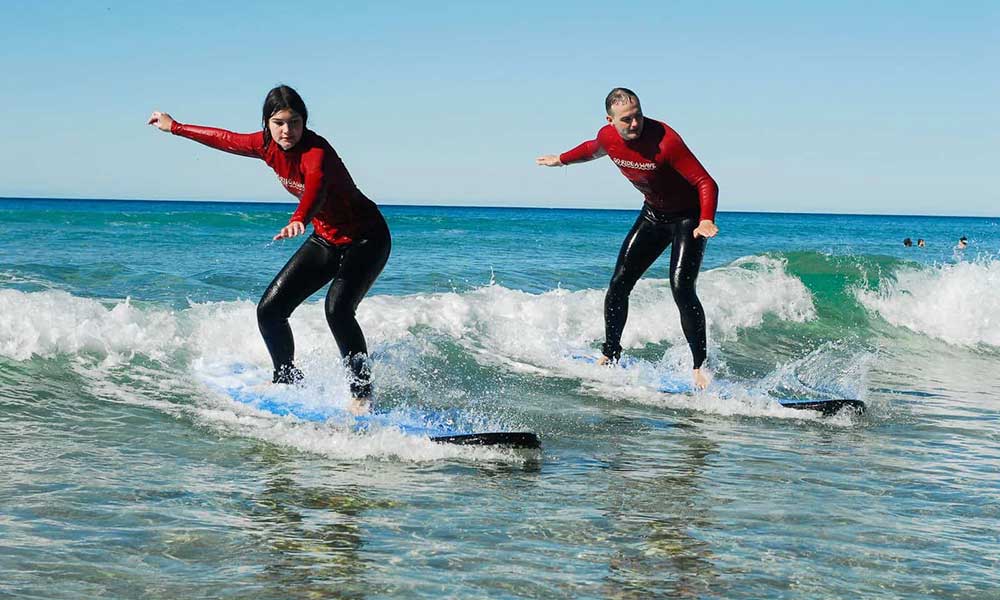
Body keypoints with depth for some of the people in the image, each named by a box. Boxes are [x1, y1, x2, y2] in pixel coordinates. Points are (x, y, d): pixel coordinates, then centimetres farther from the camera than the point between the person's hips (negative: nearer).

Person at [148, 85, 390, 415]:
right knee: (269, 310, 4)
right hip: (326, 240, 8)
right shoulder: (268, 146, -6)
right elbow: (226, 139, 12)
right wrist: (175, 127, 24)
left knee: (337, 309, -31)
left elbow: (316, 185, -52)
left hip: (366, 239, -8)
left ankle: (363, 394, -21)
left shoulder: (316, 151, -30)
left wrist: (298, 221, -72)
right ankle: (287, 377, 29)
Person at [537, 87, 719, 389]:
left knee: (681, 288, -20)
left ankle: (699, 367, -14)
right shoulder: (607, 137, -12)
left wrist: (706, 220, -46)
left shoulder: (665, 140, -32)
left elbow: (706, 183, -30)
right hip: (653, 214, 6)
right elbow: (593, 149, 15)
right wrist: (561, 159, 31)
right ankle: (610, 355, 19)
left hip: (688, 216, -6)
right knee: (619, 283, 2)